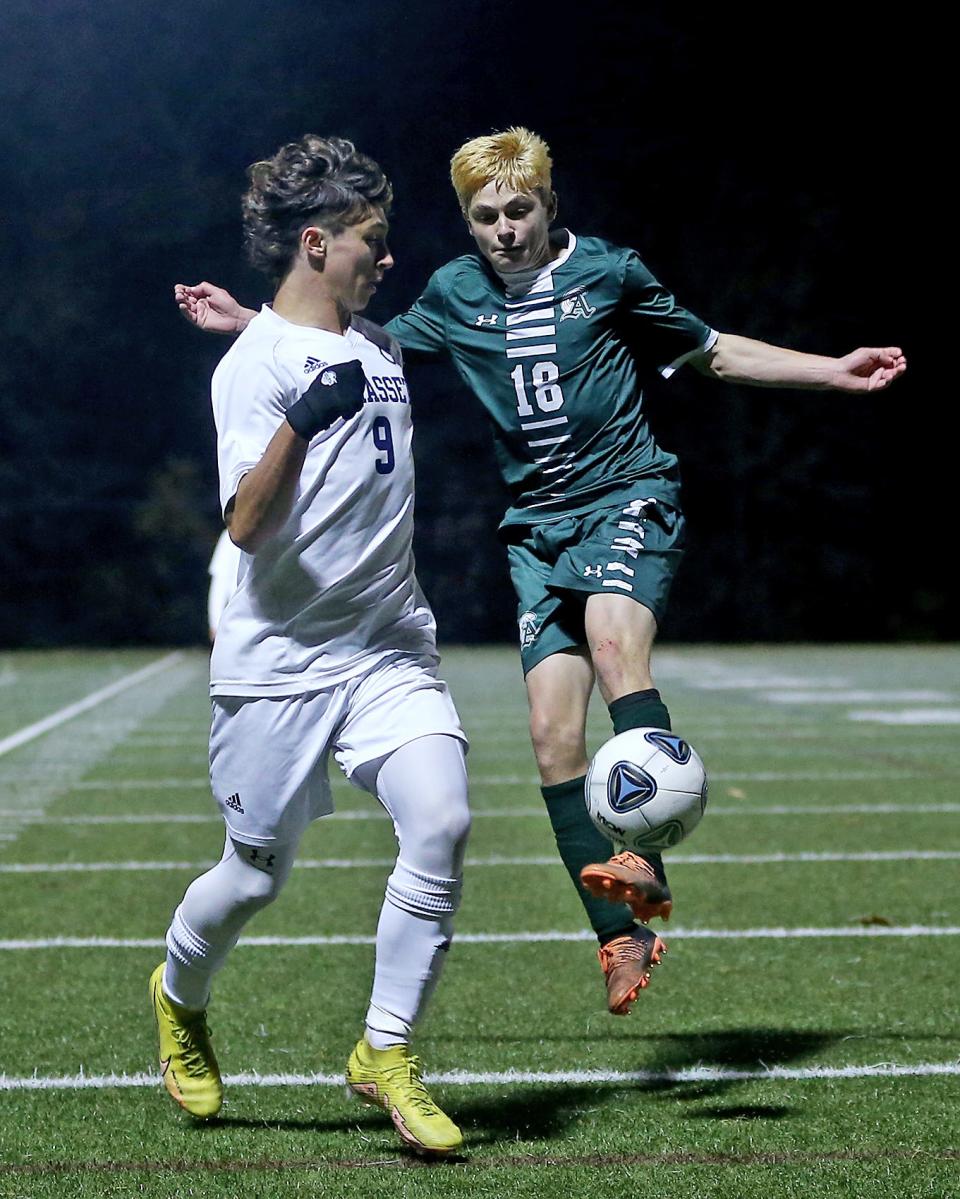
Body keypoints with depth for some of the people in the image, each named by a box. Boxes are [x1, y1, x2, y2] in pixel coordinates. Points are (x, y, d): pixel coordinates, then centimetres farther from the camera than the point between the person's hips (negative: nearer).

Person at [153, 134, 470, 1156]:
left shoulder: (380, 343, 14)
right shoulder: (252, 366, -11)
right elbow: (248, 526, -21)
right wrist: (299, 424, -34)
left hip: (391, 649, 6)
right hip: (278, 661, -6)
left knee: (440, 821, -15)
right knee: (258, 871, 3)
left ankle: (386, 1053, -4)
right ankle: (180, 997, 36)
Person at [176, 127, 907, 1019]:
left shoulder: (607, 273, 2)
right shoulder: (455, 294, 9)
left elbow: (713, 352, 13)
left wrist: (836, 372, 7)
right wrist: (247, 324, 17)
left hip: (628, 495, -3)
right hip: (539, 524, 4)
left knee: (613, 636, -34)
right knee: (553, 729, -9)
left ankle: (647, 866, -41)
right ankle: (623, 936, -2)